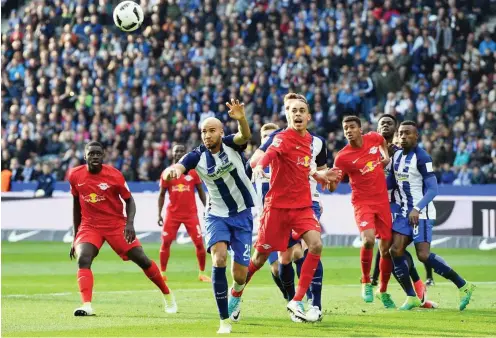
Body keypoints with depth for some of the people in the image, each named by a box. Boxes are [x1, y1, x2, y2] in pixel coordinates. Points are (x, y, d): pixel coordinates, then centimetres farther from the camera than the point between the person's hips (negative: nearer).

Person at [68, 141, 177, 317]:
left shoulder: (114, 175, -12)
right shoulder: (75, 175, -4)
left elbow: (129, 200, -2)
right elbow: (77, 205, 9)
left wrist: (130, 223, -20)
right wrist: (75, 236, 11)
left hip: (116, 224, -1)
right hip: (89, 226, 1)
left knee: (141, 259, 0)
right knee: (83, 259, -25)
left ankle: (167, 295, 21)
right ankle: (87, 306, -31)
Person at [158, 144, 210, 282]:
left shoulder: (193, 172, 1)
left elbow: (201, 192, 8)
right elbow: (162, 195, 8)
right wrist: (159, 214, 1)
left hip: (191, 213, 0)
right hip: (173, 213, 0)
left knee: (199, 242, -4)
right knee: (165, 242, -5)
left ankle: (202, 273, 8)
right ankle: (162, 273, 5)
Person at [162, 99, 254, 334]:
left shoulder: (232, 145, -12)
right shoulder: (198, 156, -9)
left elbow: (245, 136, -34)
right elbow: (177, 168, -25)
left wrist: (241, 119, -57)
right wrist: (171, 170, -51)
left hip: (242, 215, 0)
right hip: (216, 215, 0)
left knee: (240, 274, -3)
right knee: (219, 258, -26)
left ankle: (235, 293, 39)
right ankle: (224, 320, -18)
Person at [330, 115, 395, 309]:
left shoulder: (373, 138, -1)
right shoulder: (342, 157, -12)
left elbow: (383, 141, 25)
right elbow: (332, 186, -13)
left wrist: (385, 155, 10)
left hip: (382, 201, 4)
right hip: (362, 202, -4)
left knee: (386, 248, 6)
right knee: (368, 240, -28)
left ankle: (383, 292, 24)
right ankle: (366, 282, -5)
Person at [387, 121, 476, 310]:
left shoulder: (422, 158, -15)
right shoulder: (397, 155, 10)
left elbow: (432, 189, -19)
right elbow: (391, 182, 20)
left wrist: (417, 209, -29)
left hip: (421, 213, -8)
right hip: (405, 212, 8)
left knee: (423, 255, -15)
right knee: (396, 251, -2)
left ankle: (463, 286, -4)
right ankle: (411, 297, 8)